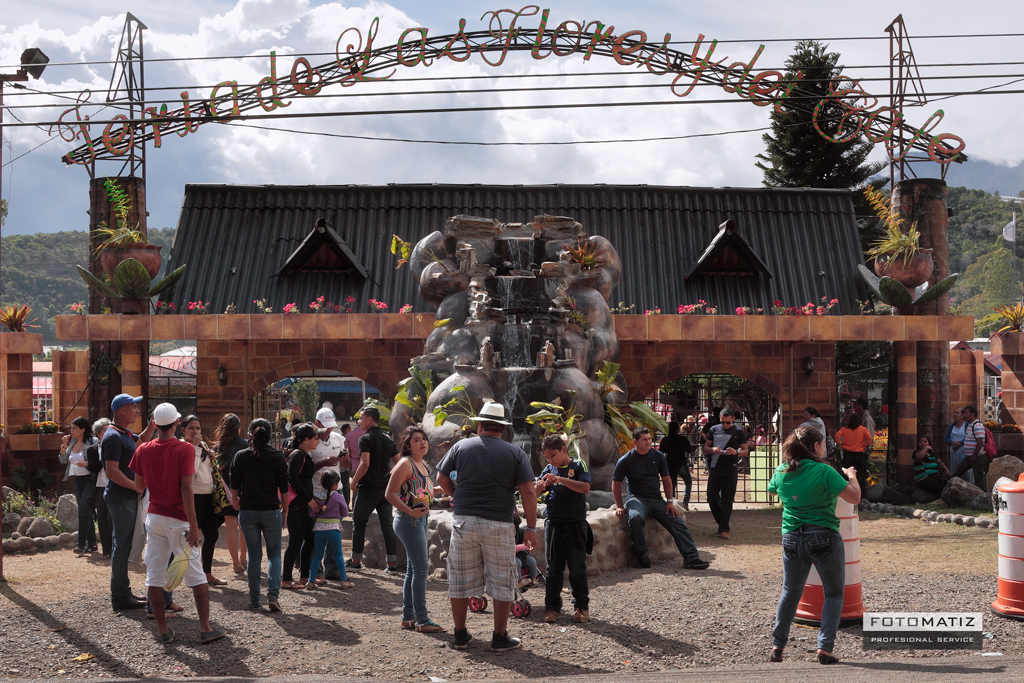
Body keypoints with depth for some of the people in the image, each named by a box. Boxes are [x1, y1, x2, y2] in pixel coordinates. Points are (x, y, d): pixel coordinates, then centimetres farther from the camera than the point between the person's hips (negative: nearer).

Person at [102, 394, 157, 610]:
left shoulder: (125, 434, 14)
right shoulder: (113, 437, -16)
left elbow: (142, 440, 36)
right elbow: (112, 472, -23)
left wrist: (153, 423, 19)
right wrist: (138, 486, -20)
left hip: (128, 496, 10)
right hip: (120, 497, -10)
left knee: (124, 545, 15)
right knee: (122, 546, -6)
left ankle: (123, 591, 22)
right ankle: (119, 597, -2)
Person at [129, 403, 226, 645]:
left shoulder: (143, 450, 2)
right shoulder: (185, 449, -10)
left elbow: (139, 487, 10)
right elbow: (186, 488, -15)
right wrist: (193, 525, -14)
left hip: (154, 516, 4)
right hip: (178, 520, -4)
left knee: (155, 576, 7)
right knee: (196, 575, 2)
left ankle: (162, 630, 9)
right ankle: (206, 629, 1)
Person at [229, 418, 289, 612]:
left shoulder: (240, 456, -3)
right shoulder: (277, 456, -5)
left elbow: (234, 486, 3)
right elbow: (284, 487, 0)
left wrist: (236, 503, 21)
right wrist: (284, 507, 14)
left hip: (247, 512, 1)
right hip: (271, 511, -1)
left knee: (254, 554, 10)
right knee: (274, 553, 9)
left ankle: (254, 600, 11)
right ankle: (273, 595, -8)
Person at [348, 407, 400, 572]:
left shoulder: (366, 439, -10)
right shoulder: (388, 439, 11)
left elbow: (365, 464, -22)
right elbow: (398, 463, 13)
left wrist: (354, 481, -11)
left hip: (368, 488, -6)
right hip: (385, 489, 6)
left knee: (359, 524, 8)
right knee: (387, 525, 5)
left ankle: (356, 561, 13)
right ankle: (392, 564, 2)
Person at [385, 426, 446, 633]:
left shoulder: (422, 464, 13)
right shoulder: (405, 464, -13)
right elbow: (390, 493, -17)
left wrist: (437, 489, 16)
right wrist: (410, 511, -22)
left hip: (420, 520, 10)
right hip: (409, 522, -10)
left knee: (413, 569, 13)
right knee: (421, 568, -9)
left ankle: (408, 617, 20)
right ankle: (422, 620, -5)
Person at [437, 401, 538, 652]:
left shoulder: (461, 446, 4)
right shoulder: (515, 453, 0)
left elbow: (442, 479, 11)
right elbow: (528, 492, -6)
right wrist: (531, 528, -1)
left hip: (463, 522, 2)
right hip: (498, 525, -2)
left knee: (461, 579, 12)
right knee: (502, 581, 8)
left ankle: (460, 635, 18)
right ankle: (500, 638, 11)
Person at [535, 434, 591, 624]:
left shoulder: (578, 466, -3)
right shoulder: (549, 470, 10)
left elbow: (585, 487, -19)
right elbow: (534, 494, 9)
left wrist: (560, 479, -27)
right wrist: (539, 486, -15)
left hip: (575, 524, -4)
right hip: (553, 524, 4)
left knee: (577, 568, 2)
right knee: (553, 569, 6)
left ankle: (582, 607, 11)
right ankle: (552, 607, 13)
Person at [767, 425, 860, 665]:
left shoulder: (782, 472, 1)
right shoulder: (824, 471, -13)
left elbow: (772, 489, 23)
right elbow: (854, 497, -13)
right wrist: (851, 475, 5)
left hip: (792, 539, 5)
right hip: (824, 538, -4)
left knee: (790, 592, 20)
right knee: (834, 594, 9)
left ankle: (777, 647, 22)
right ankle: (825, 647, -2)